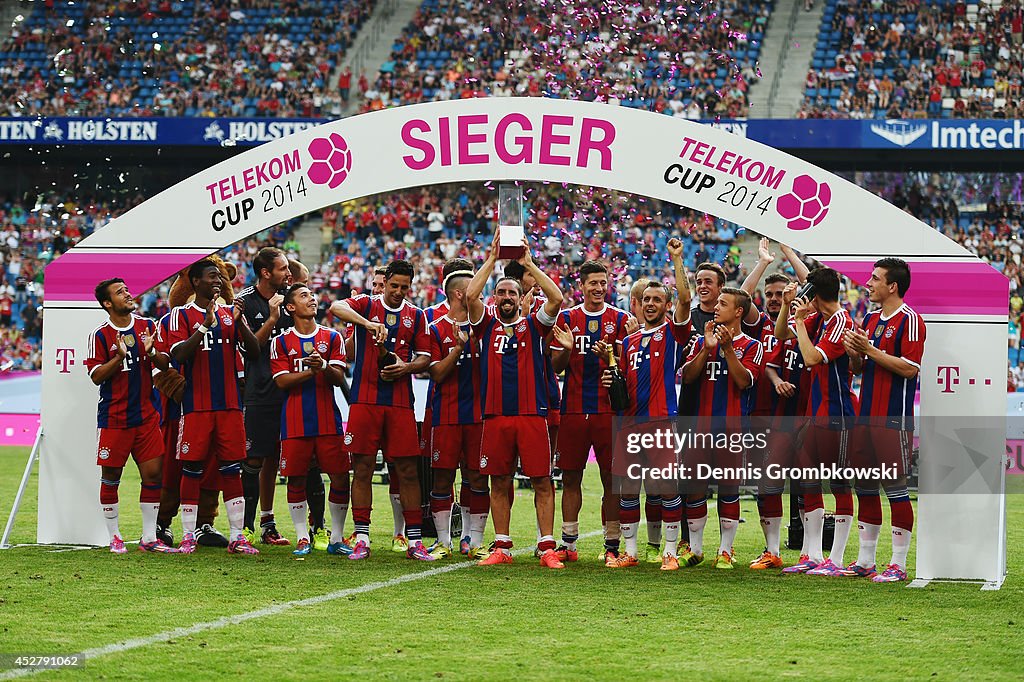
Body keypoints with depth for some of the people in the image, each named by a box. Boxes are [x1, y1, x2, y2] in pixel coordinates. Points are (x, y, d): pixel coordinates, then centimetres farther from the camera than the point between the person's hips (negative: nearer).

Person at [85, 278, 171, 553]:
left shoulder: (147, 326, 7)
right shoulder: (100, 335, -4)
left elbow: (165, 365, 8)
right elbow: (96, 376, -8)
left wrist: (151, 353, -13)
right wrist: (119, 357, -21)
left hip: (146, 415, 3)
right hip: (113, 417, -3)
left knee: (153, 473, 0)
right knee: (110, 476, 1)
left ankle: (149, 538, 7)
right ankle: (114, 537, 11)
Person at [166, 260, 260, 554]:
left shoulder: (230, 312, 11)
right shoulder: (182, 315, 1)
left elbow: (254, 352, 5)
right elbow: (179, 354, -13)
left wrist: (239, 322, -11)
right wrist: (205, 325, -22)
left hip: (230, 403, 3)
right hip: (196, 405, -3)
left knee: (231, 469, 2)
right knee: (192, 469, -1)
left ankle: (237, 536, 4)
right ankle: (188, 536, 6)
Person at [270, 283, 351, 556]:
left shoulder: (332, 337, 9)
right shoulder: (281, 342, 6)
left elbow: (338, 378, 1)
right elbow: (282, 381, -4)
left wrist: (324, 366, -20)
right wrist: (311, 371, -16)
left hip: (328, 419, 1)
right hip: (295, 421, -1)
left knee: (340, 477, -3)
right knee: (296, 480, 0)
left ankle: (336, 539, 8)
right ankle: (302, 539, 10)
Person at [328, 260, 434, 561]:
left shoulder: (416, 316, 12)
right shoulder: (366, 305, 4)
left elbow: (425, 357, 13)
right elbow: (336, 308, -16)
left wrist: (406, 367, -8)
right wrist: (368, 323, -30)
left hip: (400, 402, 2)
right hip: (365, 399, -2)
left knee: (407, 471, 0)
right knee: (362, 468, -1)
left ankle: (414, 540, 5)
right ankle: (361, 538, 4)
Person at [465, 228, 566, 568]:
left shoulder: (533, 325, 10)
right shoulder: (487, 324, 13)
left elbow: (556, 298, -6)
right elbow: (470, 294, -3)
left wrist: (528, 263, -2)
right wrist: (492, 258, 0)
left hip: (532, 414, -1)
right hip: (496, 414, 1)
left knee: (542, 481, -3)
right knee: (499, 483, 5)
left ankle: (547, 548, -3)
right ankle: (502, 547, 12)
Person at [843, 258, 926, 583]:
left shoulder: (909, 320, -9)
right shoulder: (870, 319, 17)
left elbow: (910, 368, -17)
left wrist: (871, 350, -16)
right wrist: (854, 354, 1)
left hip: (894, 419, -8)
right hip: (867, 415, 8)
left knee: (896, 488, -5)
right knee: (865, 486, 11)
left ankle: (898, 564, -2)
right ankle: (865, 561, 18)